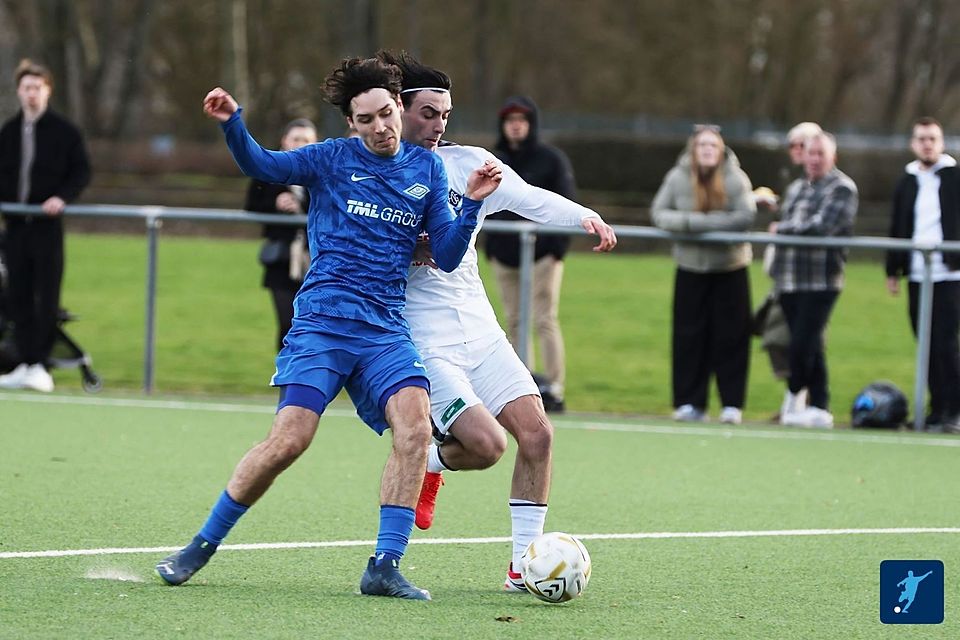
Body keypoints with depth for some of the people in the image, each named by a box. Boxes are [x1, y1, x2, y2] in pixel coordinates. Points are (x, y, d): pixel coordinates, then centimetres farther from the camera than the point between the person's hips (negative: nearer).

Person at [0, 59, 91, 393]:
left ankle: (40, 365, -1)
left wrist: (62, 197, -16)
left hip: (47, 223, -4)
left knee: (47, 296, -3)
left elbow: (82, 171, -1)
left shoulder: (64, 130, -1)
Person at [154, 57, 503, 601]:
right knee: (289, 439, -14)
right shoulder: (333, 159, 4)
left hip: (387, 328, 3)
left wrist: (472, 204, -5)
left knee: (415, 426, -21)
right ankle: (202, 547, 4)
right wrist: (232, 123, -28)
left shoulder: (427, 168, 13)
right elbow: (262, 165, -10)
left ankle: (386, 567, -15)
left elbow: (447, 257, 11)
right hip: (322, 321, -3)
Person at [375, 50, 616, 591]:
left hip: (480, 330, 5)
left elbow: (530, 198, -8)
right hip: (423, 340, -5)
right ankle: (430, 461, 17)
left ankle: (524, 564, 3)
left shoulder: (467, 163, 5)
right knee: (487, 443, -19)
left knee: (537, 433, -8)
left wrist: (585, 216, -26)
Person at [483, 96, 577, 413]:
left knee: (545, 320, -8)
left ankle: (554, 390, -7)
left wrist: (559, 246, -12)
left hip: (542, 254, -5)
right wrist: (489, 245, 9)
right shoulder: (495, 160, 12)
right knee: (515, 322, 6)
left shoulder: (551, 159, -2)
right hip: (504, 254, 5)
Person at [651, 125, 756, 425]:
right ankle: (689, 402, 7)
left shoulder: (735, 178, -10)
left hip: (730, 268, -1)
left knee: (730, 335, -1)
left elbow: (746, 216, -18)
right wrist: (686, 222, -23)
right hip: (690, 268, 1)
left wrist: (700, 223, -23)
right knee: (689, 335, 0)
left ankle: (732, 403, 5)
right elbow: (659, 213, -2)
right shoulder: (677, 178, -4)